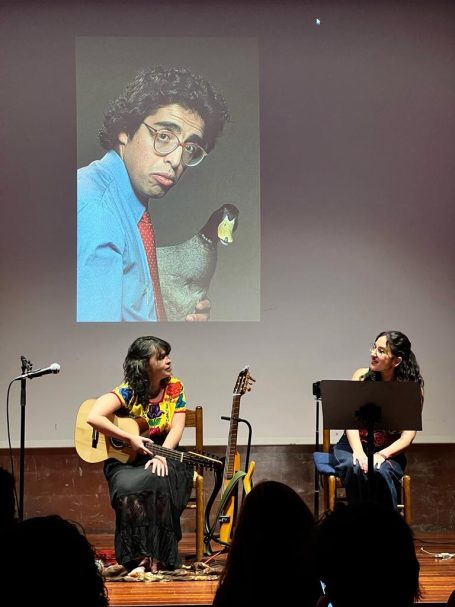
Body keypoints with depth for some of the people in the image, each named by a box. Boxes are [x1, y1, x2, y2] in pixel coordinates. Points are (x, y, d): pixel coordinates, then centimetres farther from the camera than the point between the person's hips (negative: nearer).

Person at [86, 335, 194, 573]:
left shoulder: (174, 387, 2)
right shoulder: (128, 392, -10)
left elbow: (176, 429, -5)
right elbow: (93, 417, -23)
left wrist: (160, 456, -22)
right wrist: (130, 438, -25)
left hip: (165, 457, 2)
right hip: (126, 461, -2)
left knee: (157, 481, -33)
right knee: (128, 487, -35)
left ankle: (158, 556, -25)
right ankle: (139, 557, -24)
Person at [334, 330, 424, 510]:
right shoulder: (362, 377, 1)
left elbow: (407, 438, -10)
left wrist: (382, 455, -27)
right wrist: (359, 452, -26)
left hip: (388, 452, -1)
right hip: (354, 447, 1)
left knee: (380, 471, -35)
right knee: (355, 468, -34)